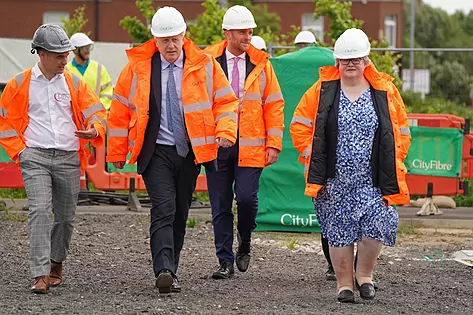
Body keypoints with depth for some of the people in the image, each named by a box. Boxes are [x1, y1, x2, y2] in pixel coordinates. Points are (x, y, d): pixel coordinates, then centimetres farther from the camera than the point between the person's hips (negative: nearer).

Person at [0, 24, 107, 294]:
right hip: (35, 157, -3)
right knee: (40, 210, -18)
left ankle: (56, 263, 33)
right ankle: (41, 274, -21)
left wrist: (95, 130, -14)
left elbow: (96, 111, 8)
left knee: (66, 217, 8)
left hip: (69, 158, 3)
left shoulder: (73, 83, 8)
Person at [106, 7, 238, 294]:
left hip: (191, 152, 2)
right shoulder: (137, 67, 0)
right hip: (156, 152, -2)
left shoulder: (205, 65, 2)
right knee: (163, 211, -16)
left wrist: (226, 131, -11)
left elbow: (226, 101, 7)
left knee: (180, 214, 9)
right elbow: (120, 111, 7)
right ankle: (165, 271, -27)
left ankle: (170, 271, 19)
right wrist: (117, 151, 6)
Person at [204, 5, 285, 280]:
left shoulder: (261, 64, 5)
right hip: (216, 144, 0)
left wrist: (274, 143, 0)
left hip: (250, 147, 0)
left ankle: (245, 245, 17)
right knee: (221, 206, 3)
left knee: (247, 197, -11)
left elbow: (274, 105, 8)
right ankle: (225, 262, 12)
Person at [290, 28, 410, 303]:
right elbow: (299, 125, 9)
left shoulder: (385, 92, 5)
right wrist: (312, 158, 0)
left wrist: (392, 164, 4)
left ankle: (364, 273, 9)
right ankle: (344, 283, 15)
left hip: (372, 180, 0)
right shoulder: (322, 90, 3)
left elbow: (402, 130, 12)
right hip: (334, 180, 0)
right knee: (339, 232, 2)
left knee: (378, 224, -14)